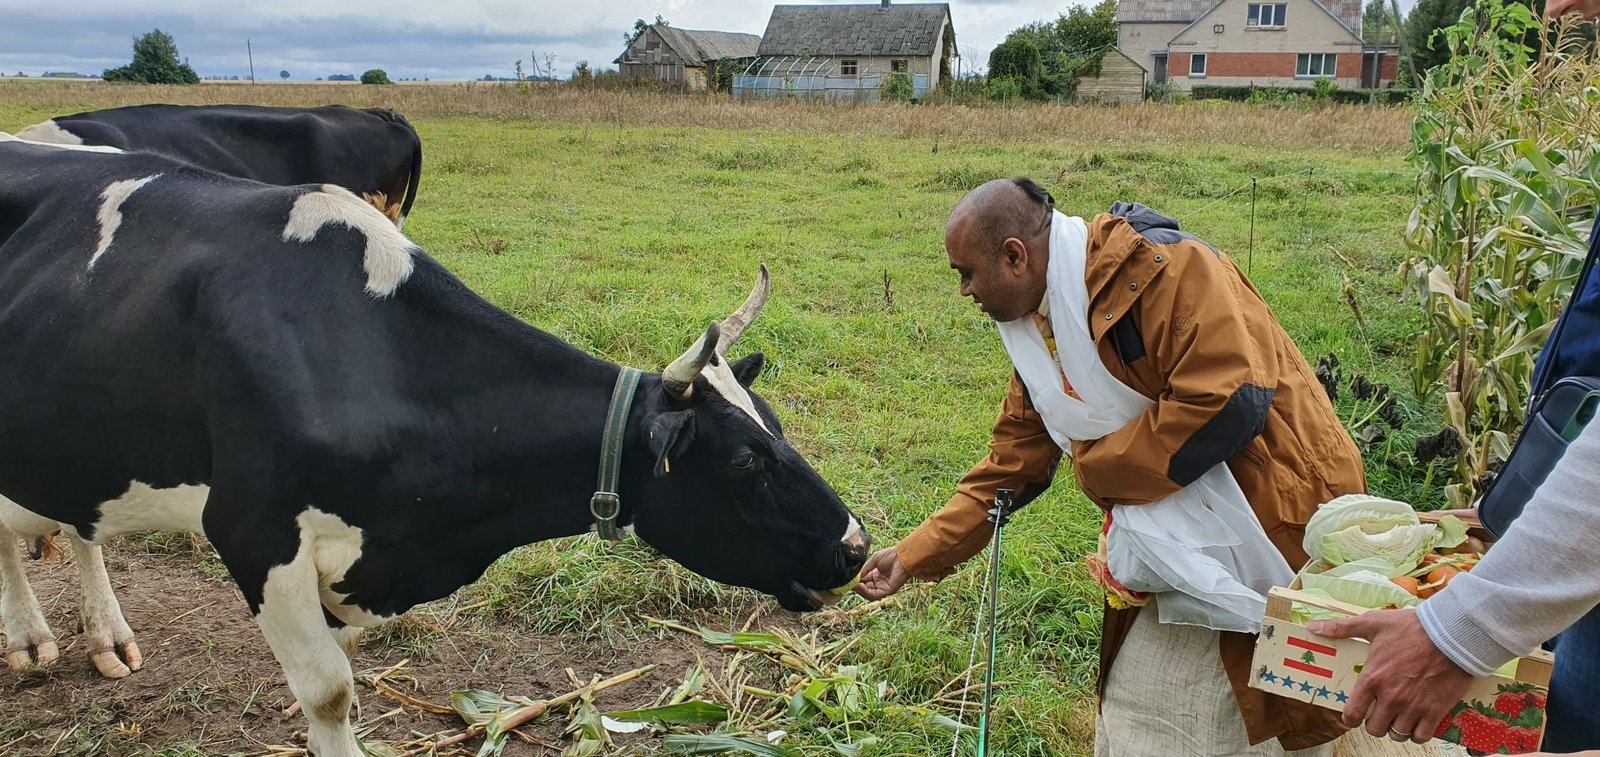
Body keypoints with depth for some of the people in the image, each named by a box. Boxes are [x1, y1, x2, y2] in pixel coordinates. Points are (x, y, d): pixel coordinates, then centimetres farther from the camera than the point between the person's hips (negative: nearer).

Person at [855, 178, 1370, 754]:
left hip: (1272, 526, -8)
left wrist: (1096, 466, -14)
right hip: (1183, 561, 8)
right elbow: (1009, 466, 14)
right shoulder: (1038, 328, 7)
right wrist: (915, 556, 12)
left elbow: (1229, 402, -28)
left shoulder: (1161, 267, -19)